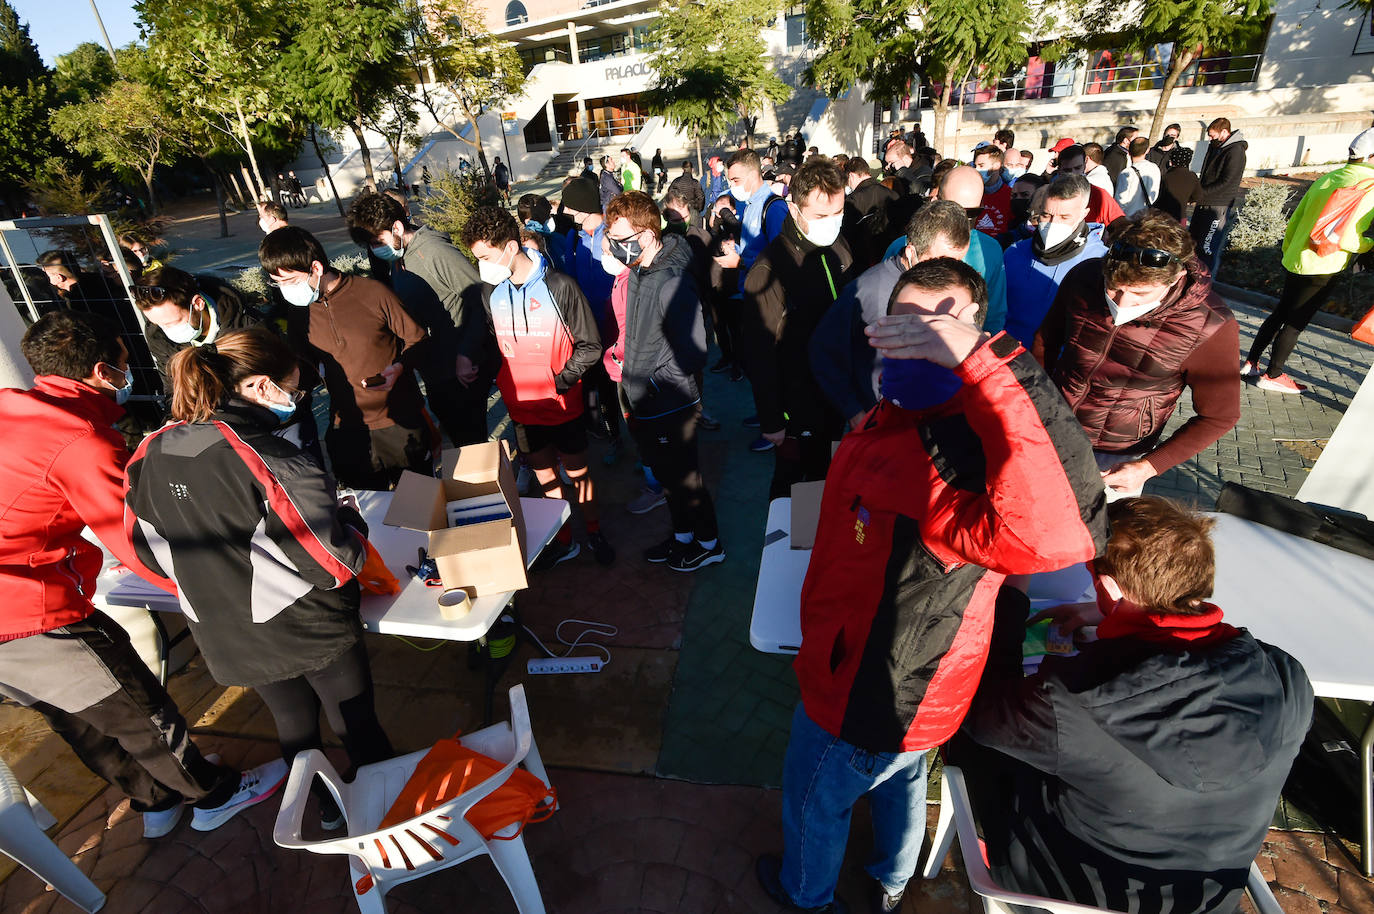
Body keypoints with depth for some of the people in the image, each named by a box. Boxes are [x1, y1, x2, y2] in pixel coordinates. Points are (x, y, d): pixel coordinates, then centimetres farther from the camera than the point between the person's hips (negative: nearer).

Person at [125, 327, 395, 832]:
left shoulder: (149, 454, -7)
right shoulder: (276, 462, -29)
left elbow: (149, 551, 6)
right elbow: (336, 564, -25)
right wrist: (351, 521, -6)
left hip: (229, 639, 6)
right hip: (310, 629, -6)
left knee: (293, 722, 27)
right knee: (356, 723, 17)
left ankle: (327, 811, 49)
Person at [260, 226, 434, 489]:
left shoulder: (373, 293, -13)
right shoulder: (298, 312, 3)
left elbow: (417, 339, -5)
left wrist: (399, 367, -22)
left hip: (400, 425, -4)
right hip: (347, 431, 4)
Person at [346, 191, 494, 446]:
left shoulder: (436, 252, -17)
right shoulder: (395, 259, 11)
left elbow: (483, 301, -20)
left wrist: (466, 355, -23)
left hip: (464, 371, -9)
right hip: (434, 373, 9)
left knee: (470, 439, 2)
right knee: (455, 435, 20)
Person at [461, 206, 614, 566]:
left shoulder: (559, 286, -15)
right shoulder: (489, 293, -1)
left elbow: (590, 345, -11)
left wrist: (562, 380, -18)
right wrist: (494, 378, -1)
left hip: (564, 405, -4)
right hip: (522, 406, 4)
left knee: (577, 472, 12)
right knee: (544, 475, 16)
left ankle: (594, 533, 35)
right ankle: (563, 541, 35)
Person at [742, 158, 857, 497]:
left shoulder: (840, 247, 0)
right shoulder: (769, 269, -23)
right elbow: (759, 354, -19)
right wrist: (770, 421, -16)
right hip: (798, 405, -6)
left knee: (826, 477, 22)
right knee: (792, 481, 12)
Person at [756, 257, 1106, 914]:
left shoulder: (951, 461, -39)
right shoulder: (903, 413, -8)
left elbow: (1057, 532, -61)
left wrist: (982, 360, -60)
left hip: (863, 700, -9)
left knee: (814, 803, 25)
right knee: (901, 783, 36)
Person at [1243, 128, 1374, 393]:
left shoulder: (1327, 179, 5)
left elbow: (1295, 220, 12)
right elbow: (1346, 238, -21)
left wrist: (1289, 250, 23)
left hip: (1294, 261, 7)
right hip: (1321, 270, -7)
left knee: (1281, 313, 18)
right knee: (1295, 322, 3)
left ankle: (1250, 363, 22)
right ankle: (1272, 376, 13)